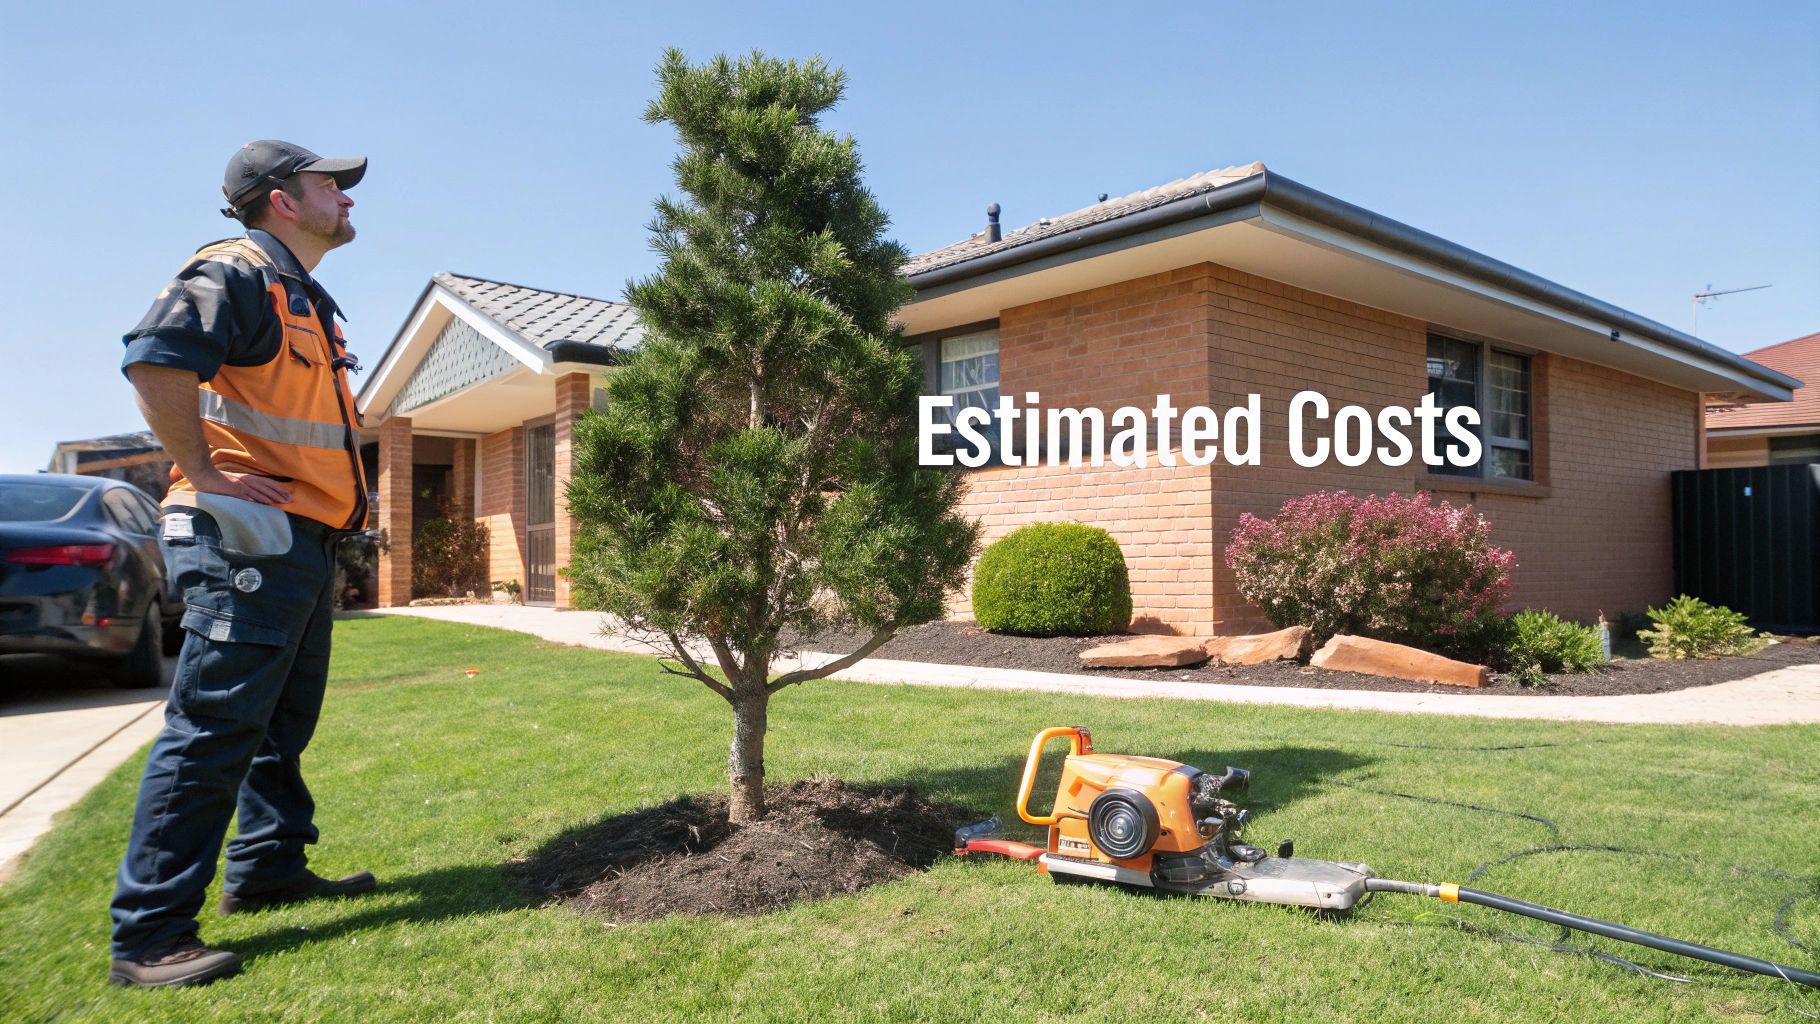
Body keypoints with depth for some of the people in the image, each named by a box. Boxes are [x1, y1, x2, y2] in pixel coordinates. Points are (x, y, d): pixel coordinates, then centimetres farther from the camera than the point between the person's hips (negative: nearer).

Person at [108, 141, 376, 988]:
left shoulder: (307, 301, 22)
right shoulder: (235, 272, -9)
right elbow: (154, 359, -26)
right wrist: (205, 475, -22)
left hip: (302, 542, 10)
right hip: (248, 536, -10)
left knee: (284, 721, 17)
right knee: (213, 726, -9)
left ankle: (268, 867, 30)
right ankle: (149, 935, -2)